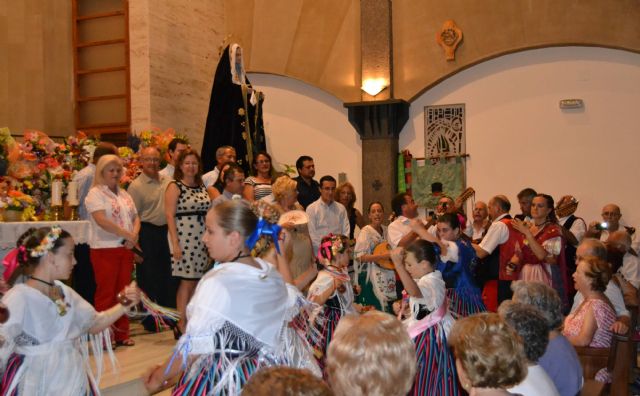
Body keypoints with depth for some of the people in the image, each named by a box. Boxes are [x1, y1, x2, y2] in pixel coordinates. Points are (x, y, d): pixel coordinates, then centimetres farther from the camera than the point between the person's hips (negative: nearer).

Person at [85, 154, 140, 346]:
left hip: (126, 249, 6)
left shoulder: (124, 194, 16)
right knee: (106, 292, -3)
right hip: (105, 249, -6)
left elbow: (135, 217, 15)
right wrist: (127, 234, -19)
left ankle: (121, 334, 17)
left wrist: (135, 234, -7)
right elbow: (102, 221, -17)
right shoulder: (95, 193, -6)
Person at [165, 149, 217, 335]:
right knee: (187, 281, -5)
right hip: (184, 238, -6)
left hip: (202, 239, 6)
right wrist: (175, 243, -15)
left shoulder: (203, 187, 14)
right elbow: (170, 215, -8)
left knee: (197, 281, 7)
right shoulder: (174, 187, -3)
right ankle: (182, 325, 3)